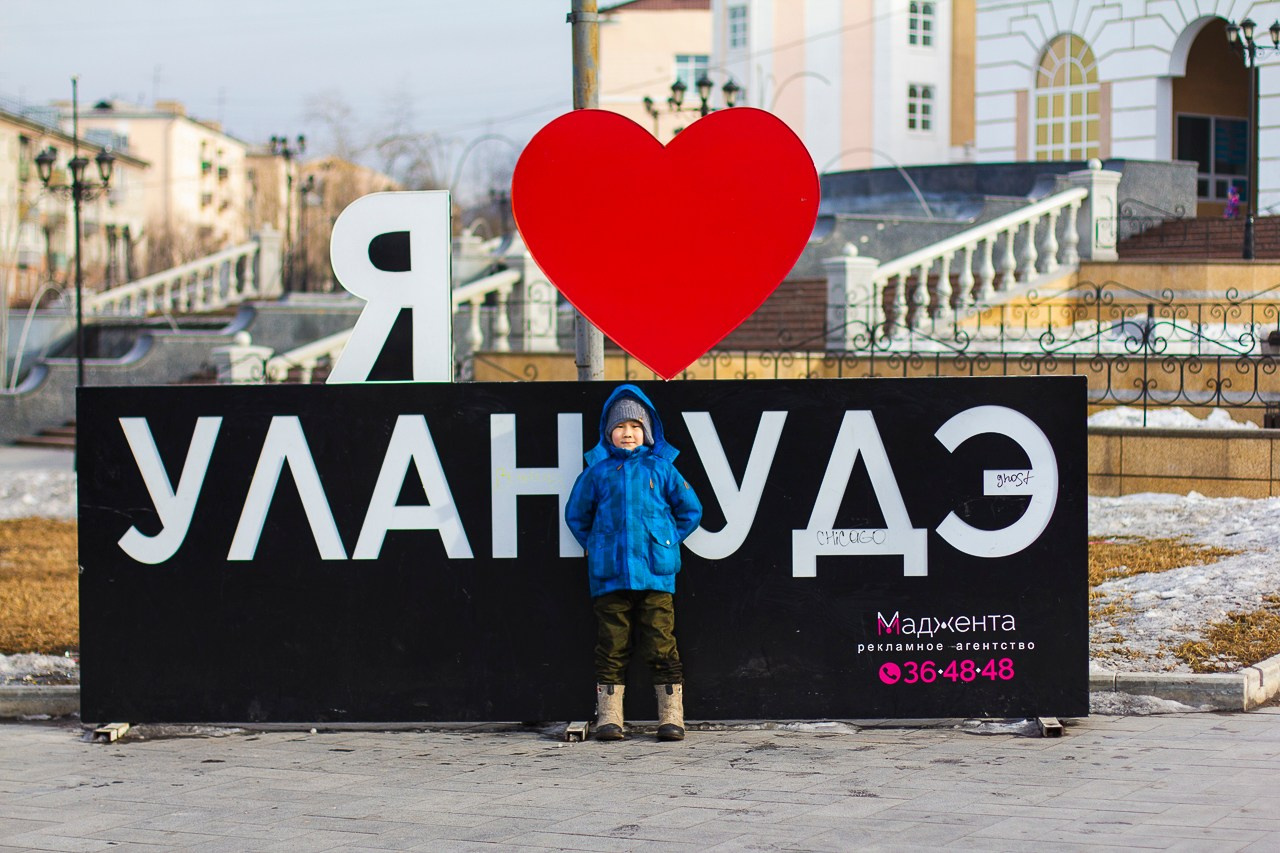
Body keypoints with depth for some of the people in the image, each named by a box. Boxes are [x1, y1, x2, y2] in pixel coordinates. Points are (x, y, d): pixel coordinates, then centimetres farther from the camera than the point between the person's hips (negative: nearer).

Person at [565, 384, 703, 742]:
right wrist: (595, 548, 12)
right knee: (612, 649, 4)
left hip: (655, 574, -1)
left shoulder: (660, 468, 7)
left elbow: (691, 510, 15)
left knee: (660, 647, -2)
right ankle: (608, 718, 8)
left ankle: (671, 718, 3)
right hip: (609, 575, 1)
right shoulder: (598, 471, 8)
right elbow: (576, 514, 20)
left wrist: (669, 541, 8)